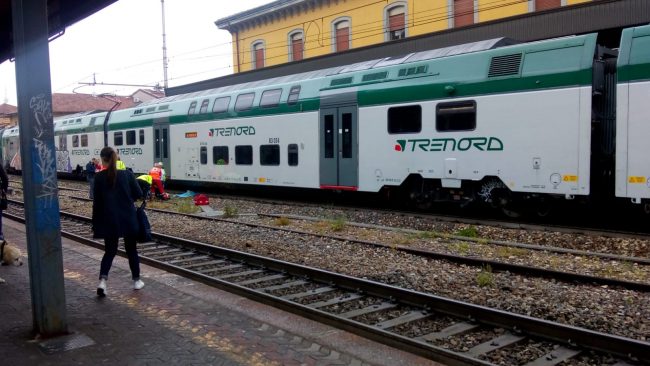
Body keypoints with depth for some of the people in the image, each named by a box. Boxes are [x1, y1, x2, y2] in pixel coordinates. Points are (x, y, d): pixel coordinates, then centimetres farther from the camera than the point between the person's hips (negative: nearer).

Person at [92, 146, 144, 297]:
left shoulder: (99, 177, -7)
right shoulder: (127, 174, -6)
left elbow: (97, 201, -4)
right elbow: (138, 194, -1)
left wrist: (95, 223, 3)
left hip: (109, 221, 0)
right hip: (128, 219, 0)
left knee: (110, 251, 12)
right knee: (131, 250, 15)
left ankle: (102, 280, -7)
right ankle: (136, 280, 22)